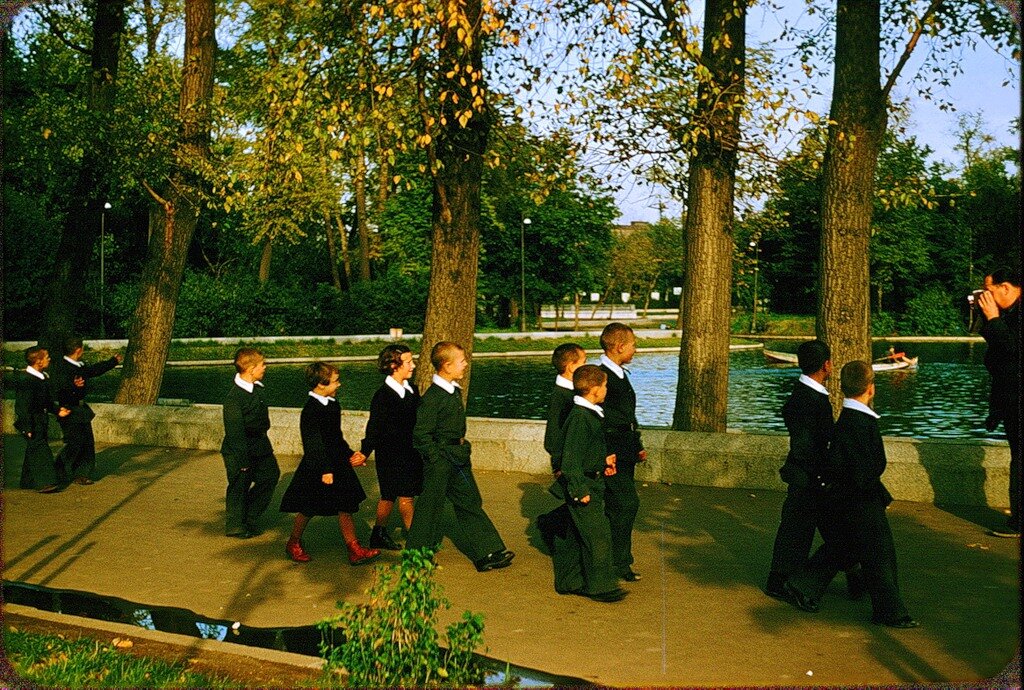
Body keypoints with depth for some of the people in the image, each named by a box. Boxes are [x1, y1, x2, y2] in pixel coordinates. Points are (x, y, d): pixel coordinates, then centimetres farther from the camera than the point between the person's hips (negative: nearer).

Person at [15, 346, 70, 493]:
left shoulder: (43, 378, 10)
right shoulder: (25, 381, -20)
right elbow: (24, 406, -21)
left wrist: (57, 410, 8)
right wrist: (27, 428, -22)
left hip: (41, 420, 10)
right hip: (31, 422, -10)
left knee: (33, 451, 16)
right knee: (40, 450, -13)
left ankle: (28, 482, 26)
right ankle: (44, 482, -13)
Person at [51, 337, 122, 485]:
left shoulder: (80, 366, 10)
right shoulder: (61, 368, -19)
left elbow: (94, 370, 29)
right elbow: (58, 388, -29)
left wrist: (113, 361, 39)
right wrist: (73, 385, -48)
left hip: (81, 409, 9)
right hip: (69, 411, -9)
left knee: (88, 442, 9)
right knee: (74, 443, -9)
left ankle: (81, 474, 17)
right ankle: (57, 473, 6)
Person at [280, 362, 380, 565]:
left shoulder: (333, 404, 7)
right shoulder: (311, 410, -20)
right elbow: (314, 444, -20)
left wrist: (349, 455, 16)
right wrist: (325, 470, -21)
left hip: (338, 464, 8)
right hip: (317, 467, -8)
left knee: (346, 506, 4)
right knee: (308, 510, 8)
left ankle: (355, 551, 6)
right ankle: (293, 544, 29)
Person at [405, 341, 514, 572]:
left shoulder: (454, 390, 7)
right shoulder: (432, 397, -21)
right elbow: (421, 434, -20)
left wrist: (462, 447, 16)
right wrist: (437, 458, -17)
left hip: (458, 458, 9)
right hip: (440, 460, -9)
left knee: (470, 503, 9)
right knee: (431, 506, 4)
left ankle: (488, 553, 13)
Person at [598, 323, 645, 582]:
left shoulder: (621, 375, 16)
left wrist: (638, 445, 22)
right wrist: (604, 455, -22)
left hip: (625, 451, 10)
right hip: (611, 452, -10)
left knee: (617, 506, 13)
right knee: (627, 503, -11)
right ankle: (620, 563, -2)